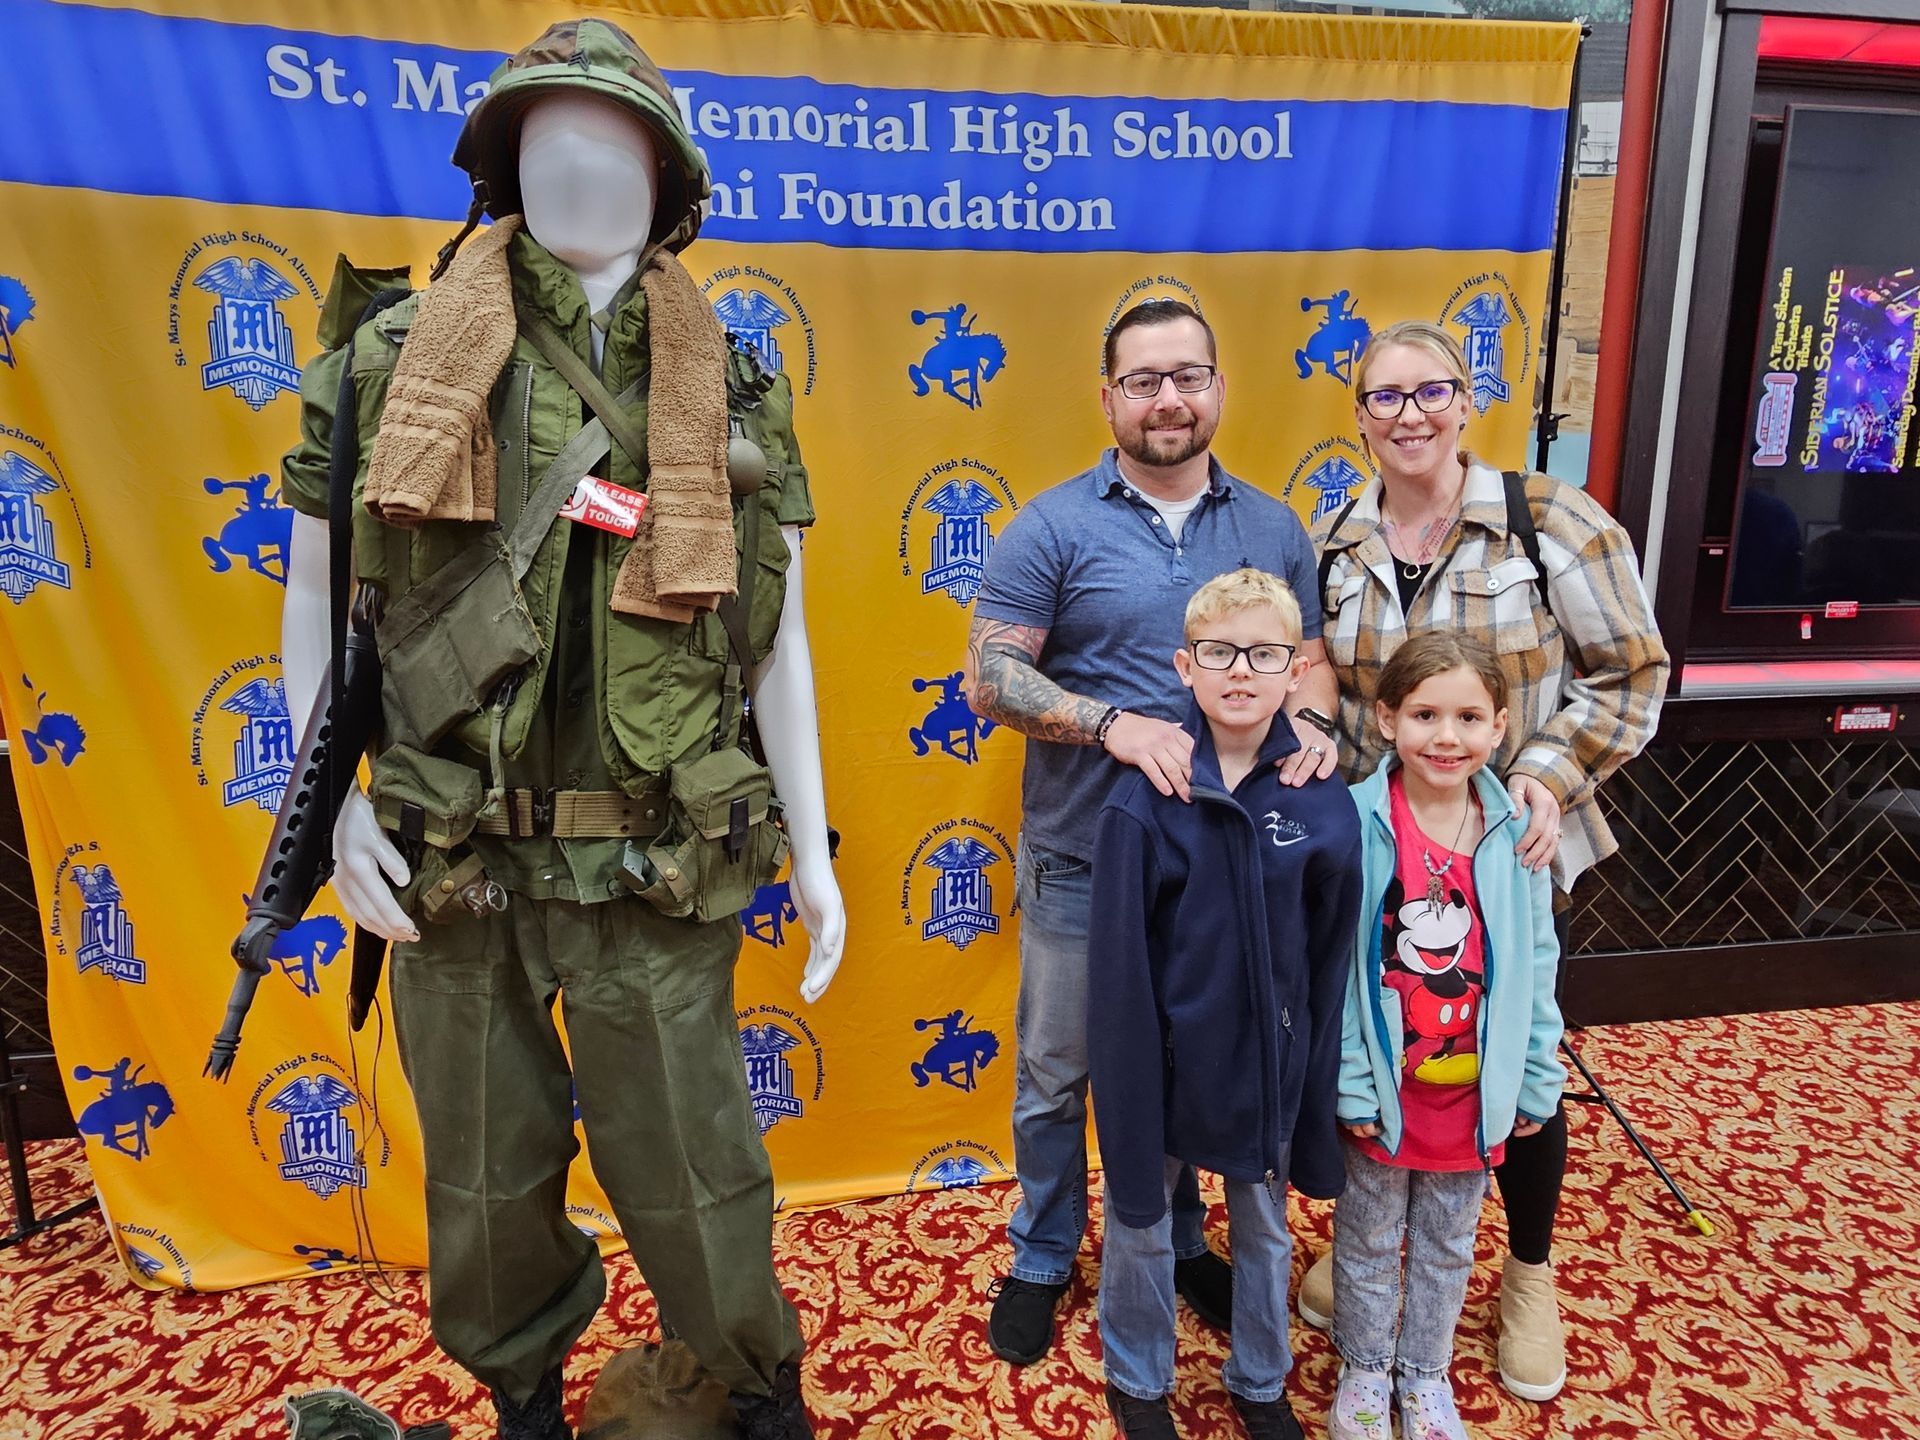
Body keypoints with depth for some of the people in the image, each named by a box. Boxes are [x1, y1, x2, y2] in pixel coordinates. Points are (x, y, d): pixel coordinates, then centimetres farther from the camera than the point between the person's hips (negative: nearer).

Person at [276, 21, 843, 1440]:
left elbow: (778, 641, 2)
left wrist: (814, 849, 0)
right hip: (447, 861, 2)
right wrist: (334, 802, -2)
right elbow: (317, 596, 8)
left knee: (689, 1176, 12)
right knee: (485, 1181, 19)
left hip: (656, 870, -1)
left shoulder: (733, 392, 2)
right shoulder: (392, 358, 2)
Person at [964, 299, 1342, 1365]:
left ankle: (1181, 1242, 43)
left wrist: (1307, 721, -14)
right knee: (1056, 1074, 13)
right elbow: (988, 677, -11)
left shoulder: (1271, 528, 5)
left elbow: (1309, 658, 9)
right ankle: (1042, 1260, 36)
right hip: (1083, 863, -3)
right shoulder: (1054, 527, -7)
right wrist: (1114, 725, -24)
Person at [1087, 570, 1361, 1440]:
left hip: (1268, 1063, 3)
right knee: (1140, 1230, 17)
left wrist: (1318, 1088, 0)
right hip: (1166, 1063, -2)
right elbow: (1118, 967, -13)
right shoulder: (1145, 800, -17)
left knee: (1264, 1233, 23)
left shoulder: (1322, 802, -10)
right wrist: (1126, 1093, -13)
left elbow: (1331, 960, -3)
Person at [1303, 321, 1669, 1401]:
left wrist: (1551, 772, -16)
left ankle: (1531, 1274, 39)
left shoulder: (1553, 523, -11)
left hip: (1516, 854, -2)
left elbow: (1629, 673, -5)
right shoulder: (1331, 547, 0)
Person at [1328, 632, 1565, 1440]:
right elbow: (1333, 970, -13)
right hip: (1384, 1090, -2)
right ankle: (1365, 1370, 40)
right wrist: (1352, 1085, -13)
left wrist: (1537, 1083, 3)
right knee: (1369, 1237, 18)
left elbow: (1535, 970, 2)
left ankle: (1426, 1373, 43)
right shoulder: (1356, 825, -17)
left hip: (1475, 1091, 3)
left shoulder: (1516, 832, -7)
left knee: (1449, 1243, 21)